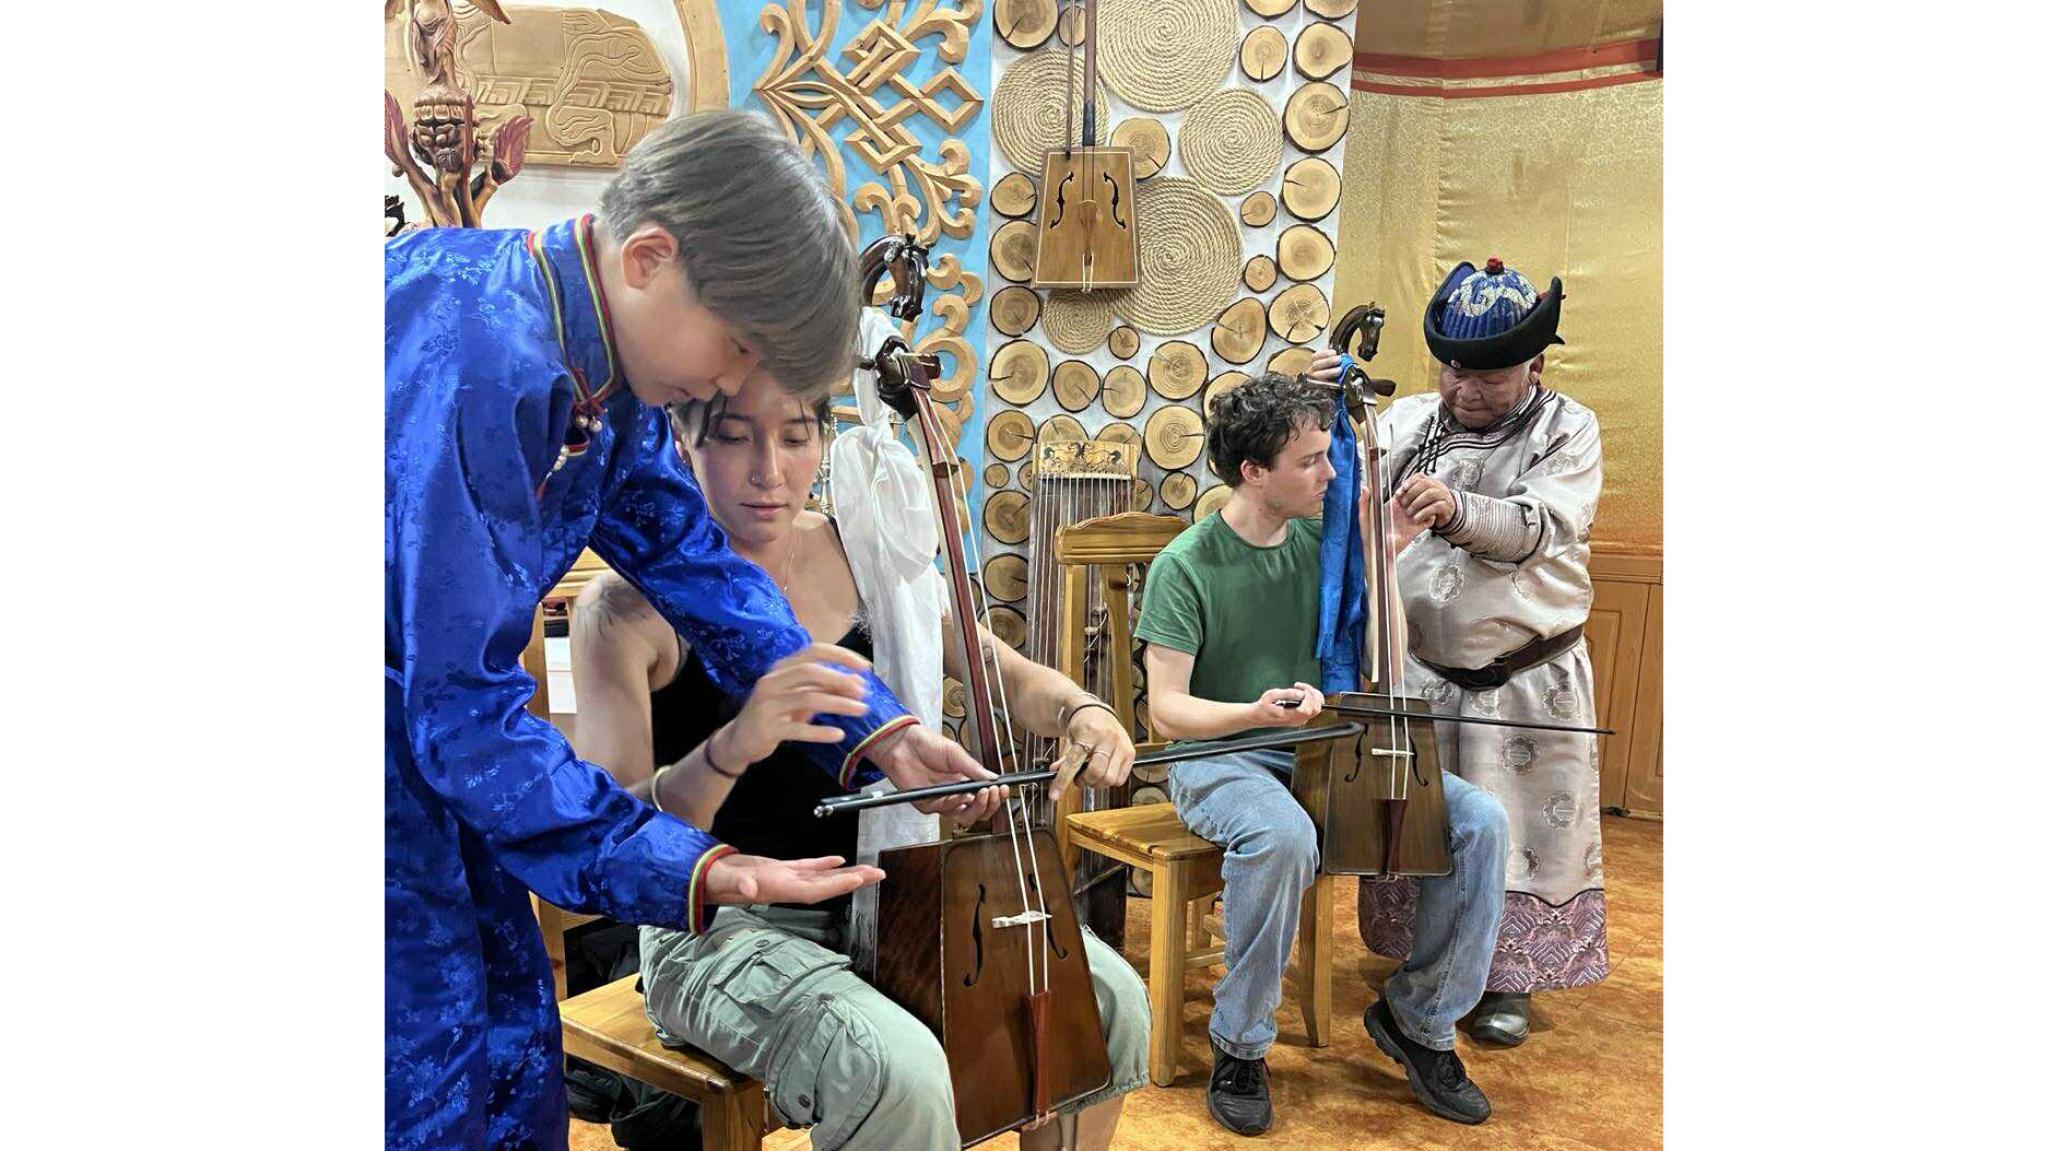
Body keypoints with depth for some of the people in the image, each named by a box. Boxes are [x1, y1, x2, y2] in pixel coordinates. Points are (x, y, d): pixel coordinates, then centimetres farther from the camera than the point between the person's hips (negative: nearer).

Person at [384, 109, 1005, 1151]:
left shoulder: (606, 356, -1)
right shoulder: (482, 364, -30)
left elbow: (691, 557, 2)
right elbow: (463, 699, -28)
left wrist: (877, 732, -5)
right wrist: (686, 869, -27)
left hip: (421, 707, 9)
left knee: (512, 1043, 13)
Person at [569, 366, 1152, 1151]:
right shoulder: (630, 607, -14)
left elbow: (1011, 679, 7)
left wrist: (1078, 711, -16)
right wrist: (729, 748, -41)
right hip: (723, 926, -5)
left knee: (1109, 997, -8)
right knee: (900, 1074, -31)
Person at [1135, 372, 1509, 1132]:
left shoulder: (1322, 543, 4)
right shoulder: (1186, 567, -11)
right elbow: (1167, 710, -13)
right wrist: (1259, 713, -32)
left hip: (1317, 753, 5)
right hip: (1218, 759, -5)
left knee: (1479, 820, -15)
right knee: (1283, 837, -40)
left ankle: (1419, 1017, 5)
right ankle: (1240, 1047, -15)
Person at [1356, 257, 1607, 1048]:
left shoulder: (1567, 430, -5)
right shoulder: (1409, 420, 3)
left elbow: (1538, 528, -20)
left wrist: (1456, 508, -39)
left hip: (1529, 681, -2)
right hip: (1421, 673, 2)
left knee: (1518, 834, 7)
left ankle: (1508, 982, 26)